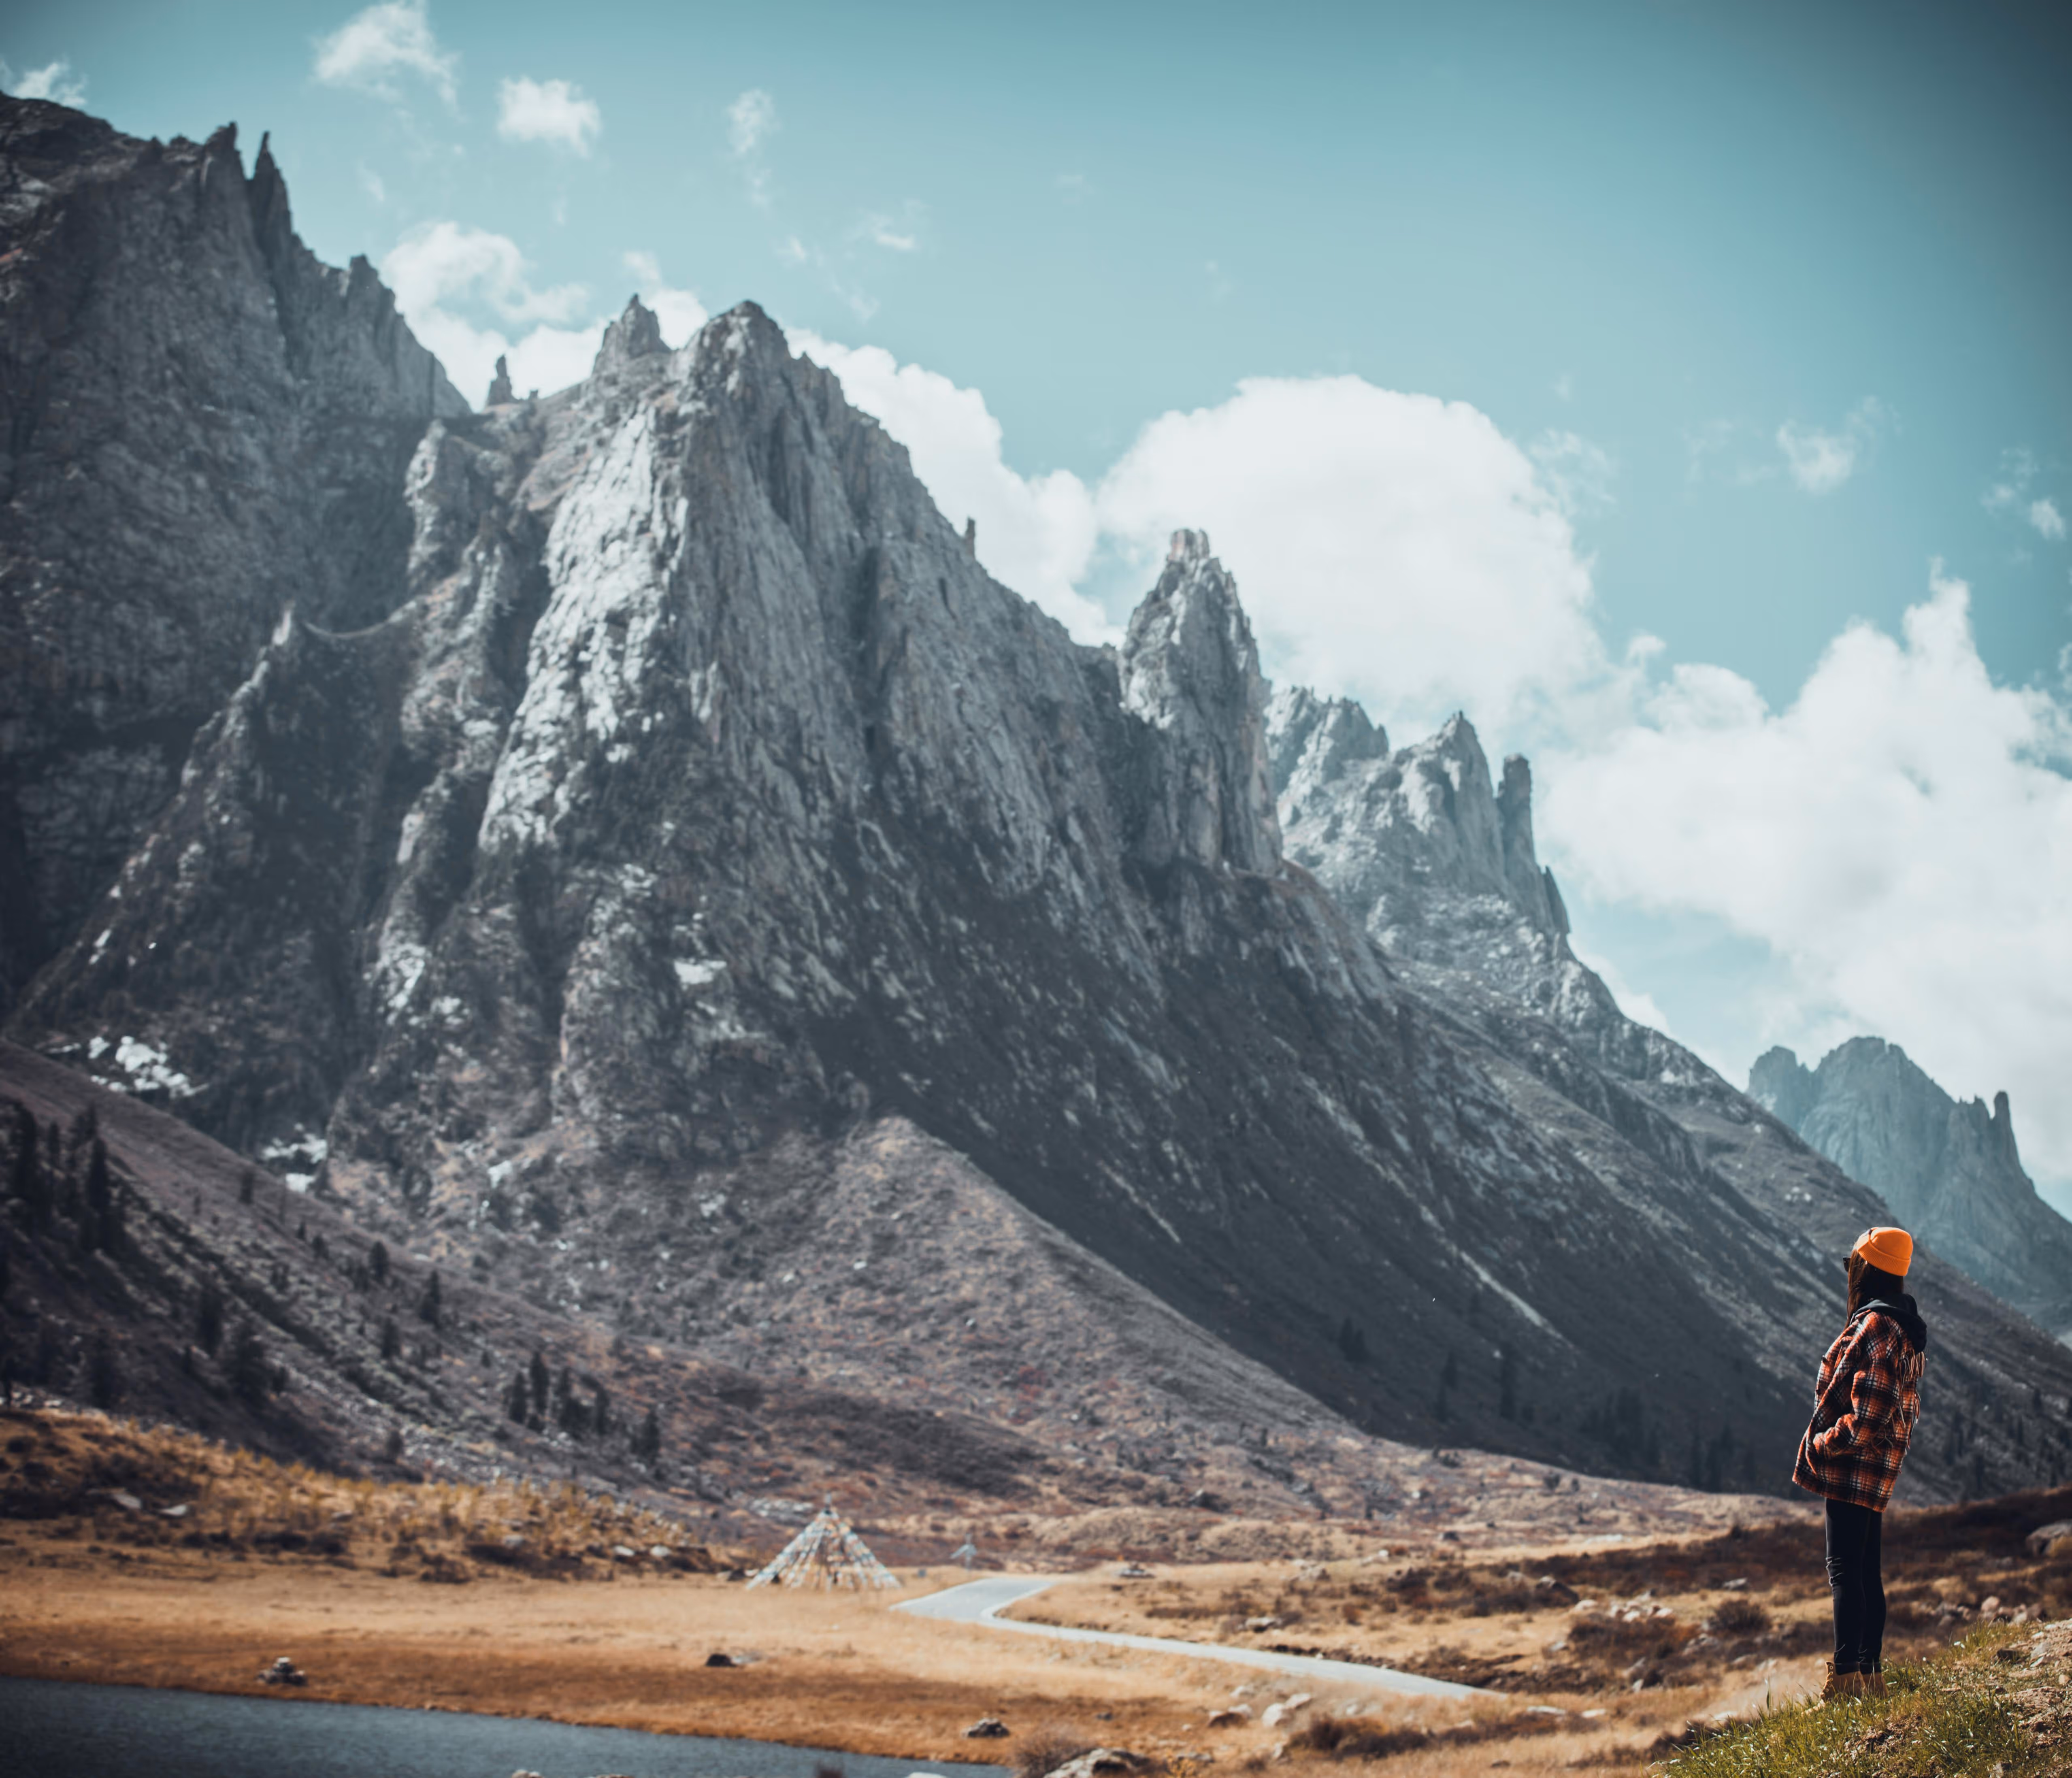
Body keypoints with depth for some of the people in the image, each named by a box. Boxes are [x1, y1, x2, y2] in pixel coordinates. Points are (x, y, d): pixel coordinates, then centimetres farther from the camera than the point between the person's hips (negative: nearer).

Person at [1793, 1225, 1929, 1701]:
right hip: (1875, 1474, 10)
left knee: (1844, 1571, -8)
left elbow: (1867, 1417, -25)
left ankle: (1846, 1678, -10)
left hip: (1852, 1467, -10)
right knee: (1867, 1571, 14)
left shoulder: (1875, 1328, -19)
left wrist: (1823, 1445, -12)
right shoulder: (1905, 1328, 14)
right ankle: (1871, 1673, 19)